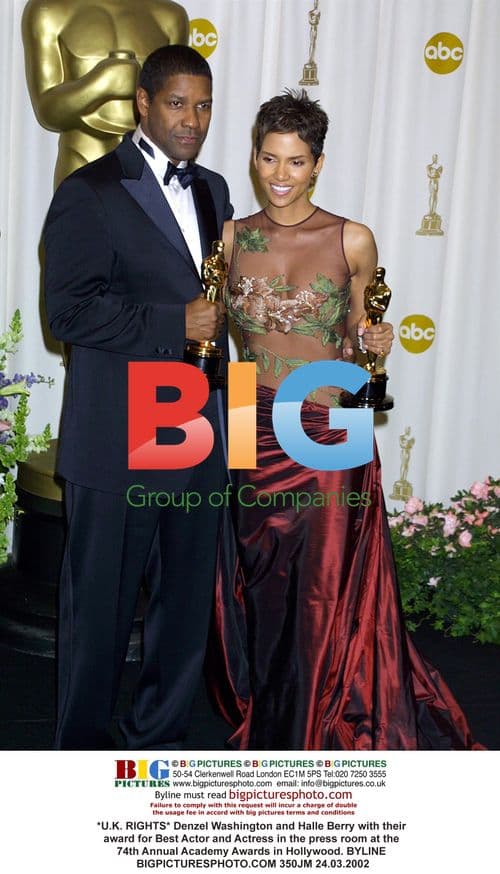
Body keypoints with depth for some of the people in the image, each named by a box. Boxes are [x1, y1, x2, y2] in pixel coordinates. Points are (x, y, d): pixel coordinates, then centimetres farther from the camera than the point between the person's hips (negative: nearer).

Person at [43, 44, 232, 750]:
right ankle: (83, 748, 25)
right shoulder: (90, 193, -6)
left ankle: (161, 736, 32)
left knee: (187, 597, 13)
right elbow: (69, 312, -14)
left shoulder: (213, 190, 16)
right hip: (118, 440, -6)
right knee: (101, 604, 6)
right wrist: (175, 323, -18)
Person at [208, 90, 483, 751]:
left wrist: (374, 344, -13)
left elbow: (357, 329, 7)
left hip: (329, 432, -3)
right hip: (256, 430, 3)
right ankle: (262, 716, 38)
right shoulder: (234, 237, 4)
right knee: (257, 589, 14)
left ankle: (318, 734, 28)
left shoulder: (352, 241, -4)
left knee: (325, 596, 6)